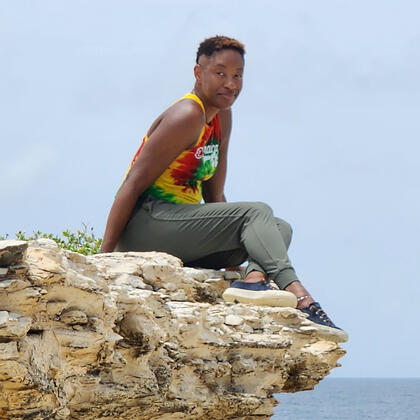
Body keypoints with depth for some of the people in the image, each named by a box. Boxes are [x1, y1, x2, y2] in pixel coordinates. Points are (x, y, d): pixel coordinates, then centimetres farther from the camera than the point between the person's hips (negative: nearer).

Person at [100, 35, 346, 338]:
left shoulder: (223, 118, 16)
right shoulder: (187, 116, -11)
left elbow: (214, 196, 20)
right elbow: (134, 184, -15)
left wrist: (233, 255, 11)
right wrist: (105, 257, -19)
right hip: (145, 225, -9)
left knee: (280, 229, 0)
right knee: (256, 212, -21)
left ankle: (253, 279, -31)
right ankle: (298, 295, -40)